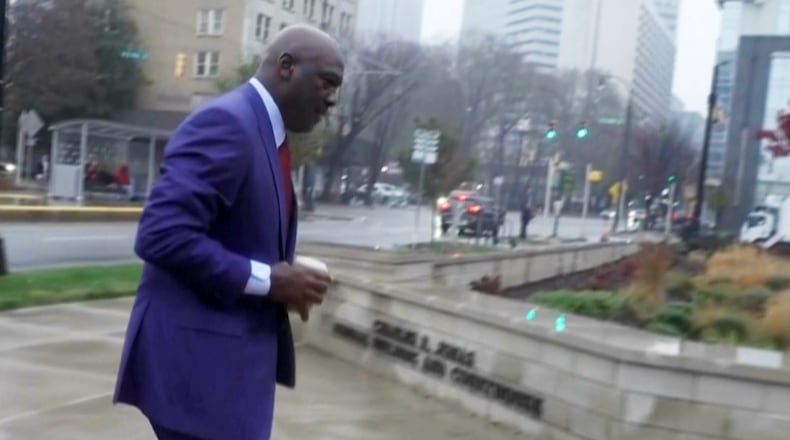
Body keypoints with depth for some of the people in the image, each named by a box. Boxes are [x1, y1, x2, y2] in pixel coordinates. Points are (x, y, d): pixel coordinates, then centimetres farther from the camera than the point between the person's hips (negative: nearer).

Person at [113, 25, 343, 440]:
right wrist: (268, 280, -20)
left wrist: (286, 279, 3)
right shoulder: (226, 123, -16)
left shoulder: (266, 132, 14)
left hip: (232, 354, 10)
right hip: (199, 357, -10)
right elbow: (161, 236, -25)